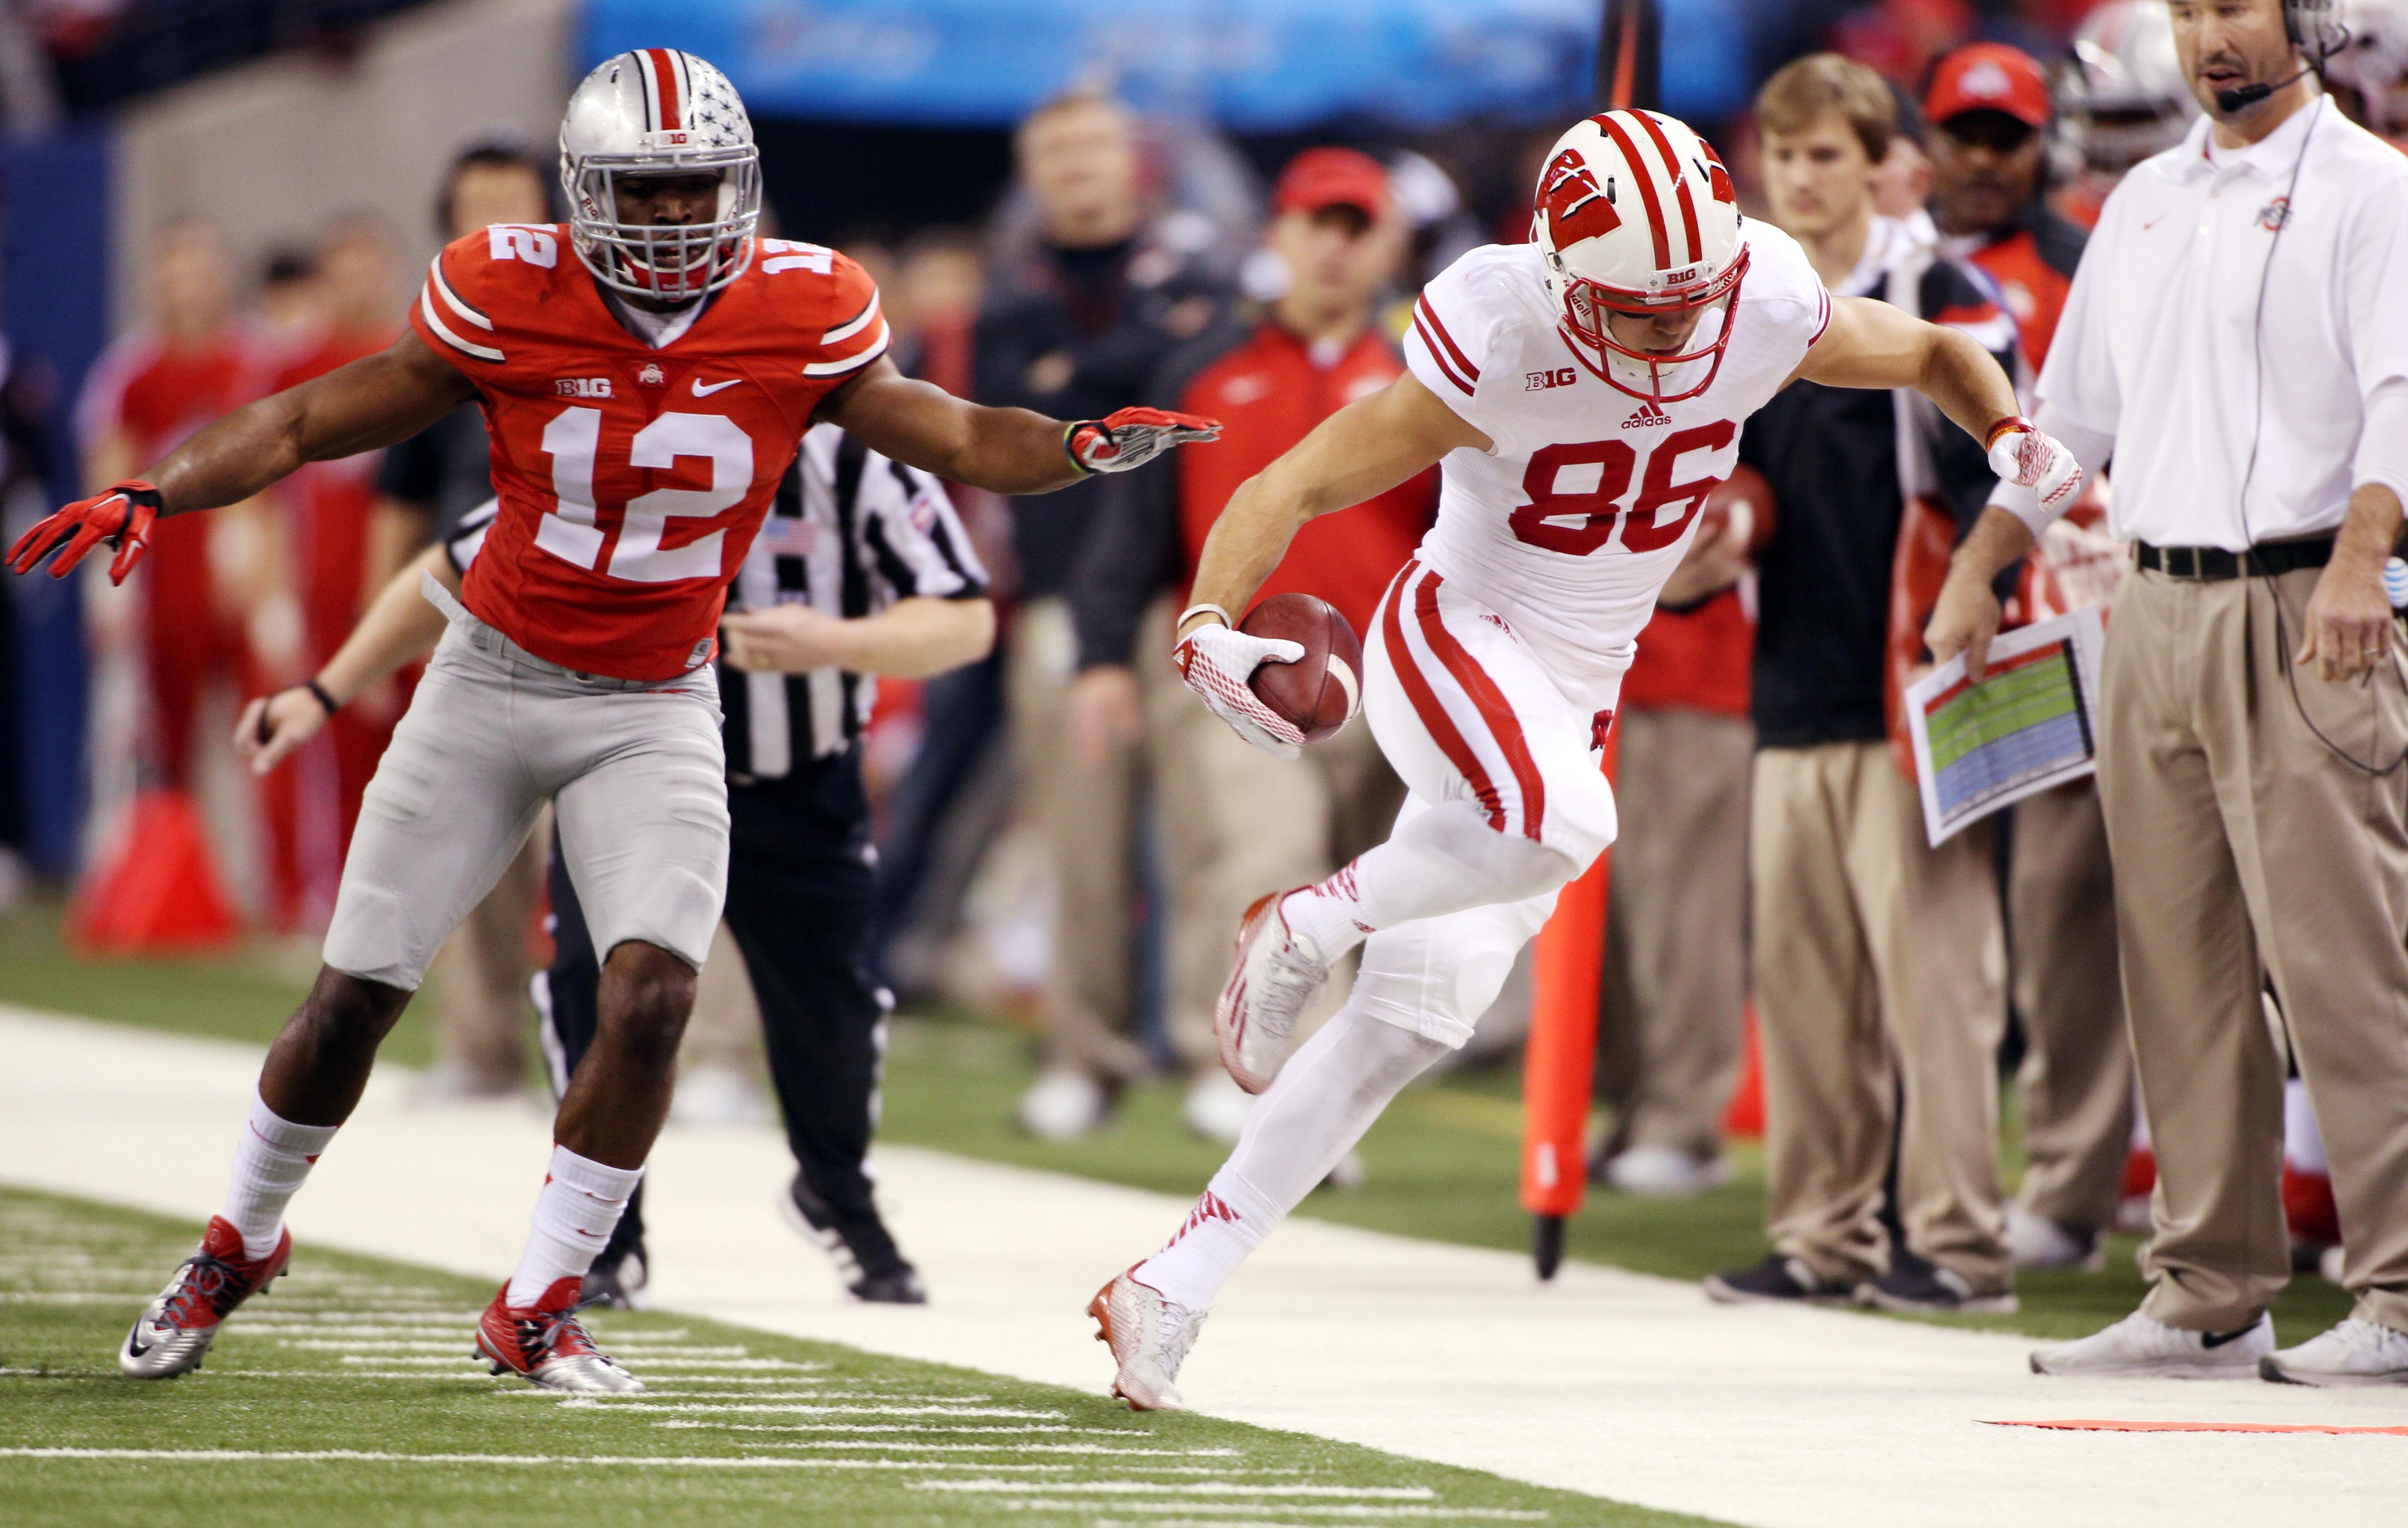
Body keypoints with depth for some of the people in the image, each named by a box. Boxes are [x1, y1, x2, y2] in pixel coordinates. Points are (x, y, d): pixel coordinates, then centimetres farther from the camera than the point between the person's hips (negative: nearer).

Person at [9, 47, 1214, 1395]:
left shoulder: (798, 317, -10)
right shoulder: (510, 301, -14)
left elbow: (959, 438, -3)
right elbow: (312, 423, -9)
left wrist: (1079, 448, -23)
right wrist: (151, 497, -21)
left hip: (656, 711, 1)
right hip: (495, 679, 0)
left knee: (654, 995, -18)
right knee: (355, 997, 3)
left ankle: (539, 1310, -2)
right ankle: (244, 1242, 29)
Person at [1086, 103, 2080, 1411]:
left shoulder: (1764, 309, -10)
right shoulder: (1499, 344, -24)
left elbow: (1929, 353, 9)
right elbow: (1295, 485, -22)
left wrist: (2010, 434, -12)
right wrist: (1207, 622, -39)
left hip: (1577, 695, 6)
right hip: (1450, 644, -6)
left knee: (1408, 1026, 3)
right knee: (1561, 824, -39)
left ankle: (1172, 1289, 10)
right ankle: (1306, 927, -11)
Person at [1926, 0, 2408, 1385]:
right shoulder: (2143, 205, 19)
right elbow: (2069, 411, 26)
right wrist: (1980, 568, 19)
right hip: (2155, 607, 7)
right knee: (2182, 966, 6)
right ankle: (2212, 1297, 9)